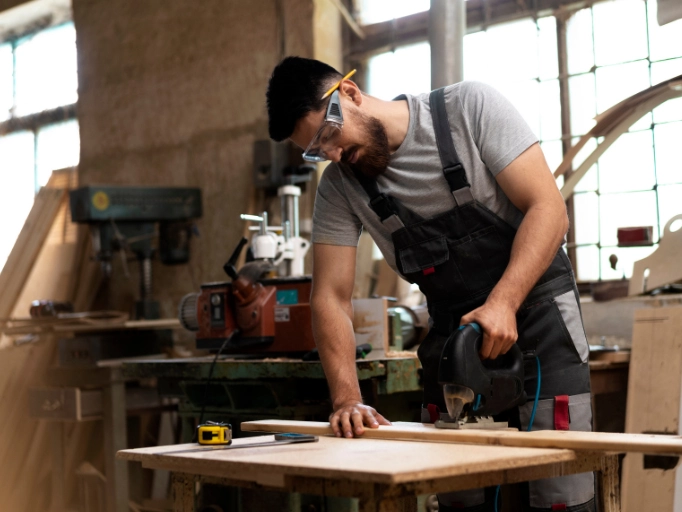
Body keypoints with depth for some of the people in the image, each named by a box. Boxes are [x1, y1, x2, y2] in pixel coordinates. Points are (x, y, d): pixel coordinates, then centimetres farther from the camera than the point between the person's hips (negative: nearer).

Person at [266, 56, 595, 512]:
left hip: (537, 317, -4)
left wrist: (502, 302, -27)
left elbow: (547, 209, -15)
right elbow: (331, 298, -3)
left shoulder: (470, 108, -11)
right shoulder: (339, 188, 0)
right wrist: (347, 398, -16)